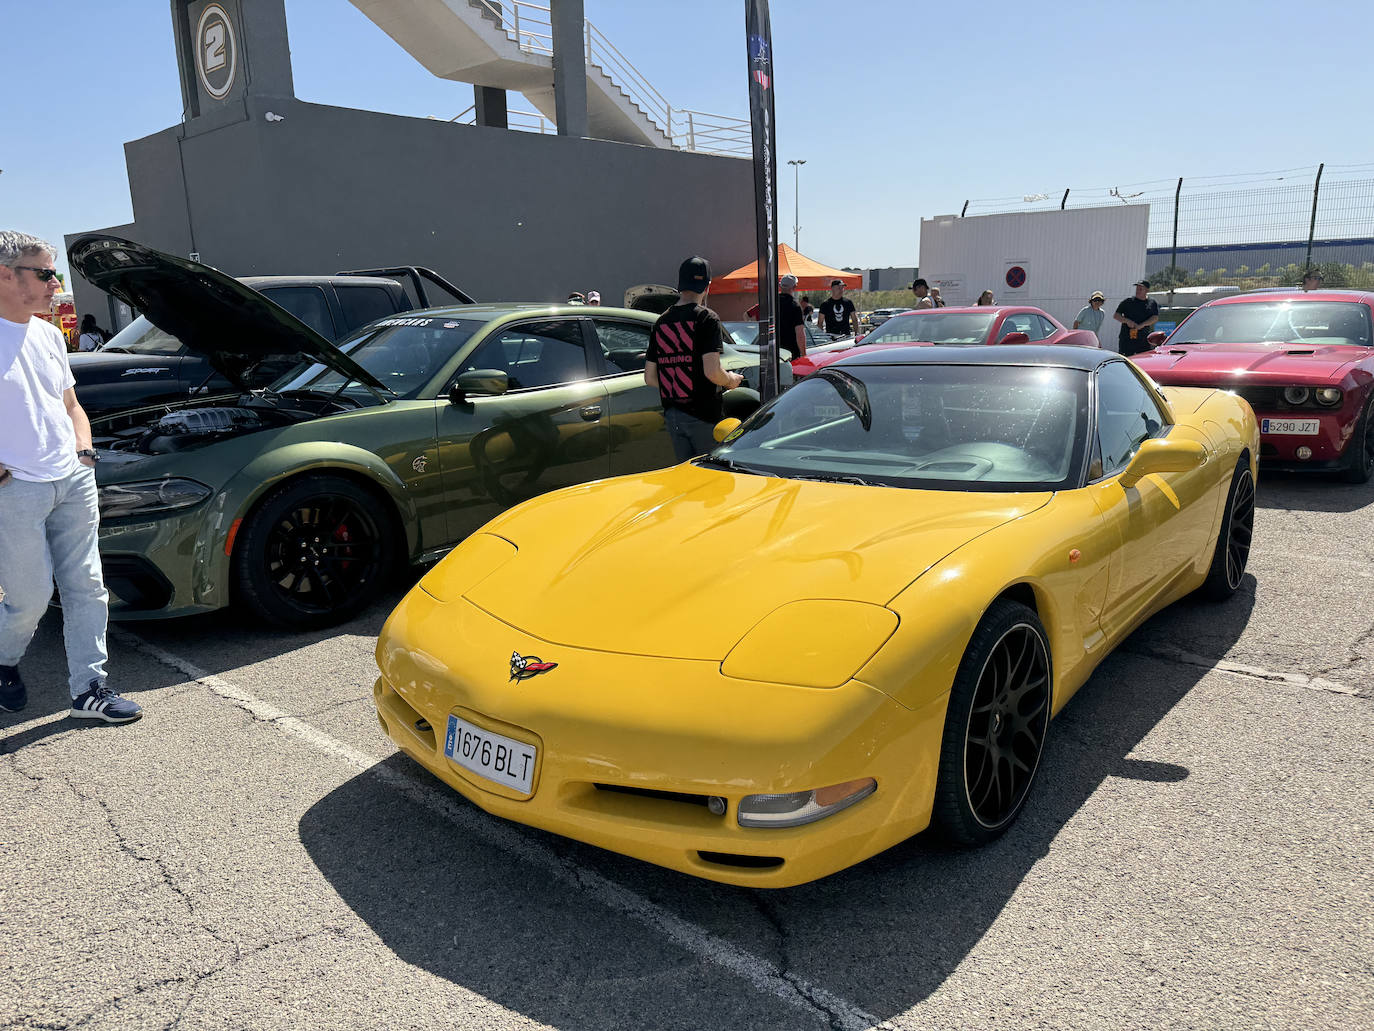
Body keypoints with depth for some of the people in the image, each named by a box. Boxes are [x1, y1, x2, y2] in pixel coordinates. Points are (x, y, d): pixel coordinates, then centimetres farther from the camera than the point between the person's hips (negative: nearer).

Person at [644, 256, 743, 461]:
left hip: (672, 414, 6)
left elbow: (649, 378, 10)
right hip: (702, 414, -6)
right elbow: (712, 371, -19)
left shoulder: (661, 322, 9)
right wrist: (731, 380, 1)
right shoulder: (706, 318, -9)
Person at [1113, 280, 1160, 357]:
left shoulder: (1152, 303, 11)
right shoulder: (1128, 302, 8)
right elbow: (1116, 315, 5)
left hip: (1144, 341, 2)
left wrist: (1141, 325, -17)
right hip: (1126, 340, -2)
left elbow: (1155, 318, -2)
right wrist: (1127, 321, -14)